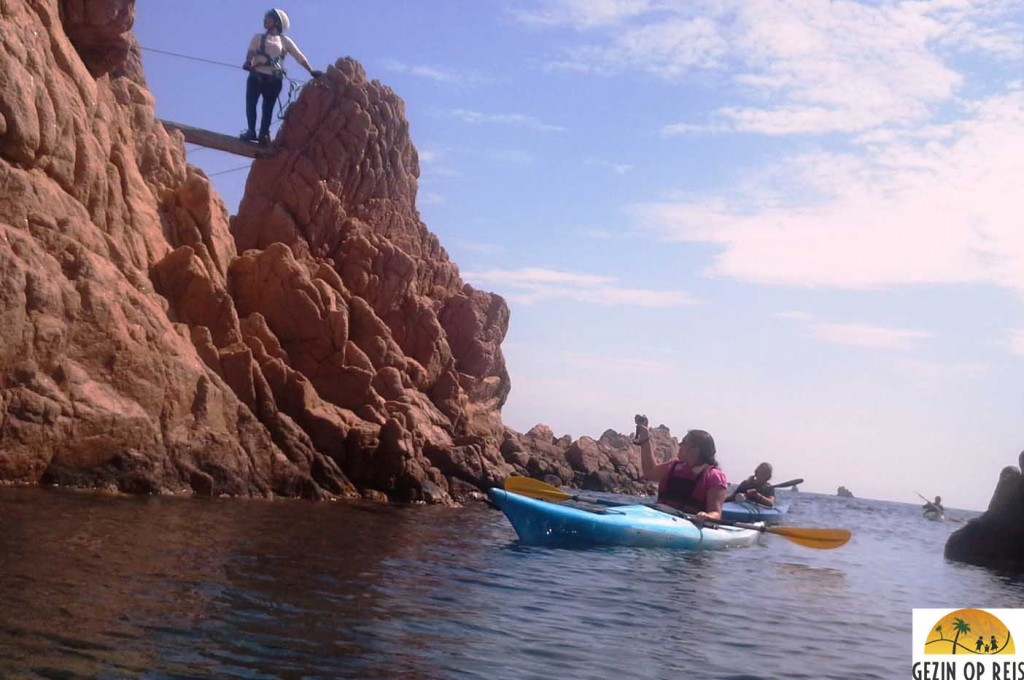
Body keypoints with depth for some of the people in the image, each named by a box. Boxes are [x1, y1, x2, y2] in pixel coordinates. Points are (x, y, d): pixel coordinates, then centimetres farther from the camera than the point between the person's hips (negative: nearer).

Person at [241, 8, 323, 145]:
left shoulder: (285, 41, 16)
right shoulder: (258, 38, 23)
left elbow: (300, 57, 7)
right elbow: (251, 52, 5)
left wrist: (311, 71, -4)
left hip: (274, 79, -2)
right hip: (256, 76, 2)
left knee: (268, 107, -6)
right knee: (251, 103, -7)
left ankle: (264, 134, -13)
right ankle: (251, 131, -14)